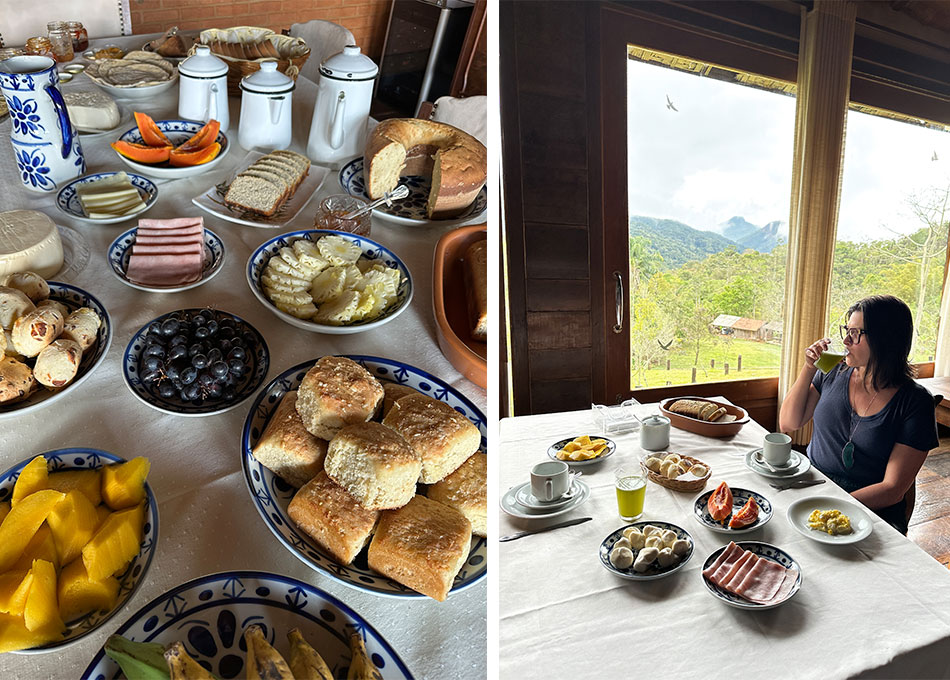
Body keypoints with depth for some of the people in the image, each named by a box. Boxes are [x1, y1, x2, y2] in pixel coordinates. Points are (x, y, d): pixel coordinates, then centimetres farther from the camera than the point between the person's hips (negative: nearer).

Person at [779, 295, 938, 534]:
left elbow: (893, 489, -10)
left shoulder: (916, 402, -7)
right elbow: (788, 424, 5)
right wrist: (808, 369, -4)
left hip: (871, 510, -3)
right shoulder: (834, 372, 3)